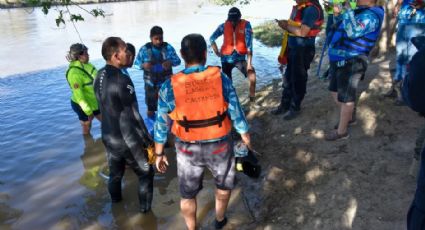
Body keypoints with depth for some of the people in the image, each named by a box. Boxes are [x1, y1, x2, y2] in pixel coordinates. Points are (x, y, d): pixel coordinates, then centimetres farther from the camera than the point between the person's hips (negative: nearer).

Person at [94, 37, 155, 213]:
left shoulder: (99, 76, -1)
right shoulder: (122, 79, -26)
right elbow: (133, 116, -23)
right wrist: (148, 141, -13)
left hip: (108, 137, 8)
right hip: (127, 139, -7)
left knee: (115, 173, 28)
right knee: (146, 174, 15)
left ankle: (116, 200, 49)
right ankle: (145, 207, 30)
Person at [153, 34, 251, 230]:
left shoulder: (169, 86, -13)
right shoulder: (221, 79, -14)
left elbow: (161, 125, -6)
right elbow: (236, 112, -5)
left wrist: (159, 153, 7)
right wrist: (245, 135, 12)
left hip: (188, 149, 0)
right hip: (220, 146, 1)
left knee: (188, 194, 22)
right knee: (224, 184, 30)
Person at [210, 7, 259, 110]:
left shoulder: (246, 25, -12)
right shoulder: (224, 26, -8)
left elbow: (249, 44, -18)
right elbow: (212, 38, 4)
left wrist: (249, 63, -25)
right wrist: (217, 52, -1)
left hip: (240, 57, -1)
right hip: (226, 58, 1)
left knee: (252, 77, -16)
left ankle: (252, 102, -2)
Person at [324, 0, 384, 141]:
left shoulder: (371, 15, -17)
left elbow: (353, 31, -32)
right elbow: (341, 24, 24)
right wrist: (337, 13, 4)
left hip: (350, 62, -10)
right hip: (340, 60, 10)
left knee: (345, 97, -1)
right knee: (335, 91, 22)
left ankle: (342, 131, 11)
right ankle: (348, 118, 41)